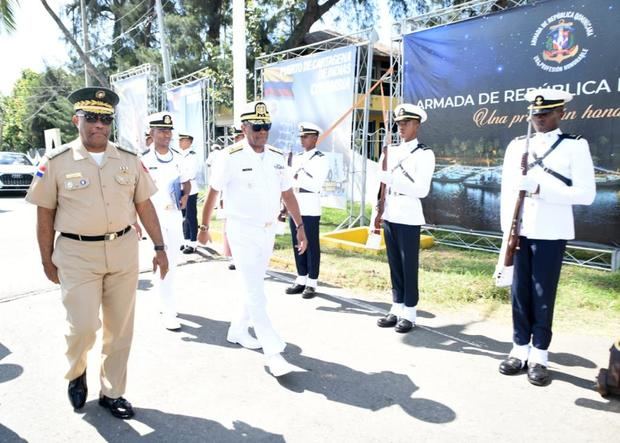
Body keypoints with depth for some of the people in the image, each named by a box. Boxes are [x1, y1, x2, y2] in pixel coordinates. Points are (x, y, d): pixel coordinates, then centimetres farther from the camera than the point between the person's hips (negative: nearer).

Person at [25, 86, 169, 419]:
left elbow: (144, 205, 7)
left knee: (120, 328, 9)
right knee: (83, 326, -5)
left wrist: (159, 247, 4)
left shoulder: (130, 160, 3)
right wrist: (47, 260, 3)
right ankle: (76, 373, 31)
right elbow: (45, 215, 1)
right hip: (77, 254, -2)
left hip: (123, 251, 3)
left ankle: (112, 392, 29)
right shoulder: (55, 163, -4)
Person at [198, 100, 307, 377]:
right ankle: (273, 353, -3)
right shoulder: (231, 157, -12)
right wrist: (204, 227, 2)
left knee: (254, 288, 17)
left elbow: (287, 194, 6)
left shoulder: (276, 157, 3)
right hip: (242, 232, -6)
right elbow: (213, 193, -4)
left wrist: (300, 227, 1)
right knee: (256, 293, -7)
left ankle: (237, 330, 37)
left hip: (268, 232, 6)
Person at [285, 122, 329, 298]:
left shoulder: (321, 160, -5)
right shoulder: (297, 158, 16)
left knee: (312, 247, 1)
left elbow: (316, 186, -16)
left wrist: (299, 177, -14)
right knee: (298, 246, 11)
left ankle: (312, 283, 9)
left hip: (310, 210, -7)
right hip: (294, 209, 7)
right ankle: (301, 280, 21)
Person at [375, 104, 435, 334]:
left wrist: (392, 178, -18)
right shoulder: (390, 151, 13)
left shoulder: (425, 154, -6)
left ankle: (409, 313, 12)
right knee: (394, 265, 12)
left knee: (409, 266, 1)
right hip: (389, 216, 6)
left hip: (409, 217, -6)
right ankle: (396, 309, 22)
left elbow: (422, 190, -16)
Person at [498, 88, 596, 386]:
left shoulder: (576, 146, 1)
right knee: (519, 292, 8)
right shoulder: (516, 145, 10)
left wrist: (540, 189, -20)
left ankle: (539, 356, 16)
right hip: (520, 231, 3)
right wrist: (507, 230, 0)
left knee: (543, 294, 3)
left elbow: (586, 193, -8)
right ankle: (520, 350, 20)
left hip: (551, 233, -3)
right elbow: (507, 189, 8)